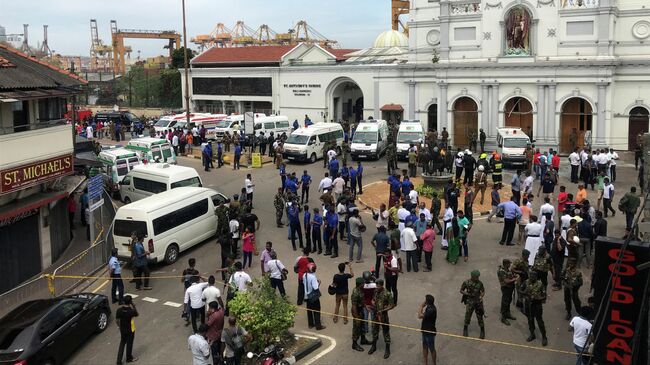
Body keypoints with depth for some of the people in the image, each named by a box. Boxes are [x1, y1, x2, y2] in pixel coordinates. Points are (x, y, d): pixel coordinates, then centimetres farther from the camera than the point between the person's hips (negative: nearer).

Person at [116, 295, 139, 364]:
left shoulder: (119, 310, -17)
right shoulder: (132, 311, -28)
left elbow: (117, 320, -4)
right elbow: (136, 314, -5)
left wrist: (119, 326, 13)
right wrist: (134, 307, -3)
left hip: (122, 330, 3)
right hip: (130, 330, -3)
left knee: (122, 343, 20)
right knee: (129, 344, 17)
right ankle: (129, 358, 36)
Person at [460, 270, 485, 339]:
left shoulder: (479, 283, -6)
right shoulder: (466, 282, -9)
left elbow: (483, 291, 6)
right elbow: (461, 290, 1)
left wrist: (481, 296, -15)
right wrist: (468, 294, -13)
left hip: (478, 302, 1)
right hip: (470, 302, 0)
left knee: (480, 317, 2)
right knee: (467, 316, 4)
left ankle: (482, 331, 18)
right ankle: (465, 329, 27)